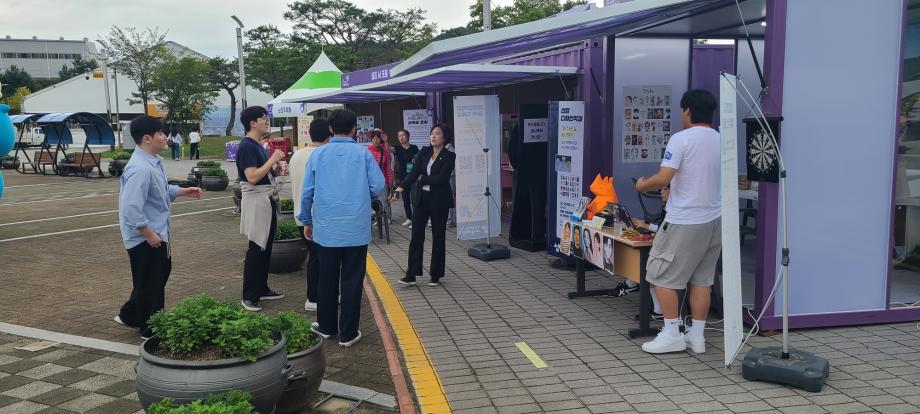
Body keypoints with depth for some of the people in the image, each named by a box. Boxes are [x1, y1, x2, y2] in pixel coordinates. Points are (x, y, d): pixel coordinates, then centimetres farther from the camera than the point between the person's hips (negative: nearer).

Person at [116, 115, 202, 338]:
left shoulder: (155, 162, 5)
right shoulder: (140, 169, -27)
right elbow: (131, 208, -30)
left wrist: (182, 191, 12)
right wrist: (148, 233, -25)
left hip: (158, 233, 10)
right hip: (145, 239, -10)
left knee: (161, 273, 23)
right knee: (149, 282, 6)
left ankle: (130, 315, 40)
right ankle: (150, 330, 24)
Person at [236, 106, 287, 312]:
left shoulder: (258, 146, 15)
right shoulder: (246, 146, -14)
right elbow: (252, 177, -23)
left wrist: (276, 169, 4)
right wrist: (273, 159, -17)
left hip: (268, 200, 9)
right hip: (256, 202, -9)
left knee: (266, 248, 14)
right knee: (256, 249, -5)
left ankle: (262, 289, 24)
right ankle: (249, 297, 3)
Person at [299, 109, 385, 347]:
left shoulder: (318, 154, 2)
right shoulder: (363, 153, -3)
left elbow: (307, 192, 3)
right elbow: (378, 187, -5)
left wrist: (306, 221, 15)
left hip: (326, 228, 2)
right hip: (356, 229, -2)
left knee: (327, 279, 15)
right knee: (352, 281, 5)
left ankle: (326, 327, 27)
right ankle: (348, 333, 10)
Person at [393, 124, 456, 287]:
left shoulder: (449, 156, -6)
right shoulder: (424, 152, 6)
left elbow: (441, 178, -17)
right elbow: (414, 172, -5)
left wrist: (422, 179, -10)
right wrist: (401, 187, -20)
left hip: (439, 200, -4)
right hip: (421, 198, 4)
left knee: (438, 237, 6)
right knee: (416, 235, 2)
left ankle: (435, 275, 16)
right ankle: (411, 275, 6)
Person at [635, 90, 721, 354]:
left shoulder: (681, 139, -14)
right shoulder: (721, 141, 9)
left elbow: (663, 178, -20)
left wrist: (642, 185, 0)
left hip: (684, 222, -7)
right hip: (714, 220, 8)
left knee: (662, 276, 4)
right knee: (702, 280, 13)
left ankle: (672, 334, 6)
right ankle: (697, 336, 18)